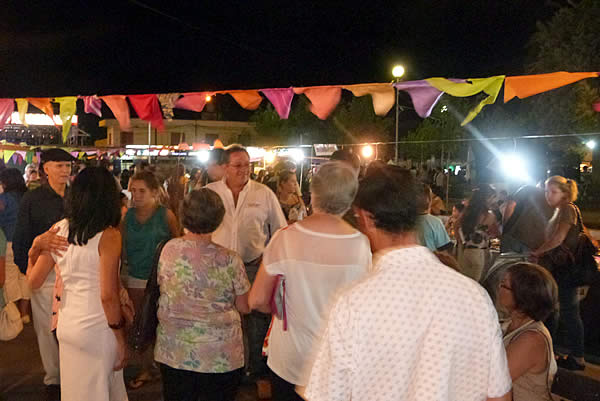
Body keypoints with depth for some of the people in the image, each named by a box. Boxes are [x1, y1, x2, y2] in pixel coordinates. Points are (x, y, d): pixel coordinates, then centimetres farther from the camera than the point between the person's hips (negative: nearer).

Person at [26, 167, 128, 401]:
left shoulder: (58, 230, 0)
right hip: (97, 329, -5)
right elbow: (108, 295, -18)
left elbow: (33, 281, 6)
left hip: (66, 325, 5)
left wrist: (34, 251, 23)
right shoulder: (108, 235, -17)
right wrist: (121, 338, -9)